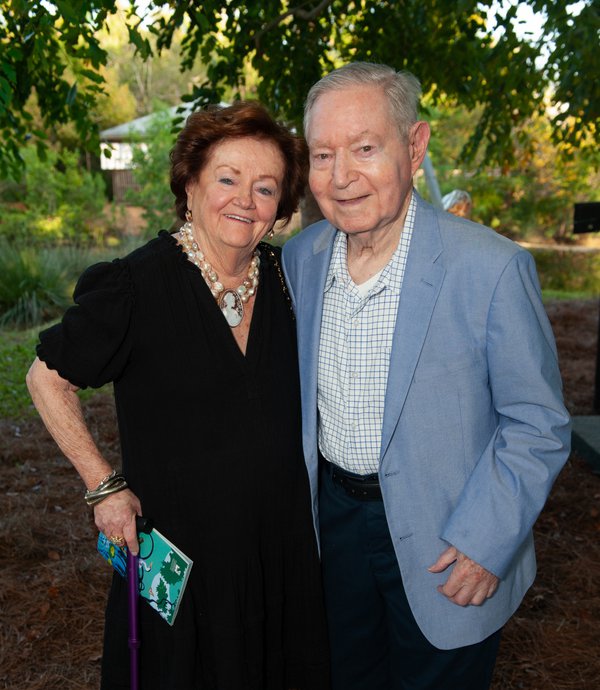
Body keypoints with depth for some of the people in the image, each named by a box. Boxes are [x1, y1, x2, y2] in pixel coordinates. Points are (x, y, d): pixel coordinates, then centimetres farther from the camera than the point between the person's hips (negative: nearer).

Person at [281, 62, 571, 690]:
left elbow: (538, 424, -13)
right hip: (332, 515, 4)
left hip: (441, 544, -4)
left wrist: (483, 542, -17)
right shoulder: (298, 259, -5)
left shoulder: (491, 267, -21)